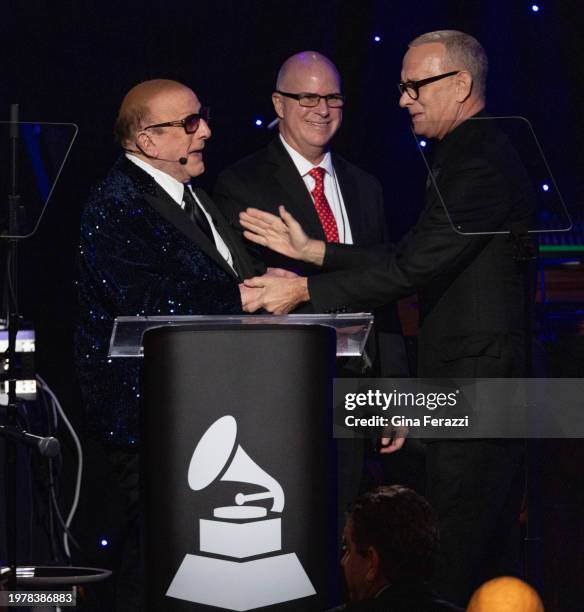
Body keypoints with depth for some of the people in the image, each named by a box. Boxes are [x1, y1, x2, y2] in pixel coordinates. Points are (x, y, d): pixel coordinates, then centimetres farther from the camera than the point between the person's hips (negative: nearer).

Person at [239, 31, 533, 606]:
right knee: (490, 552, 14)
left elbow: (410, 267, -20)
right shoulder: (472, 155, 16)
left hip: (476, 380, -11)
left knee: (454, 561, -9)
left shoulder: (477, 165, -17)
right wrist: (309, 250, 11)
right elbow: (411, 261, 14)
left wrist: (303, 289, -13)